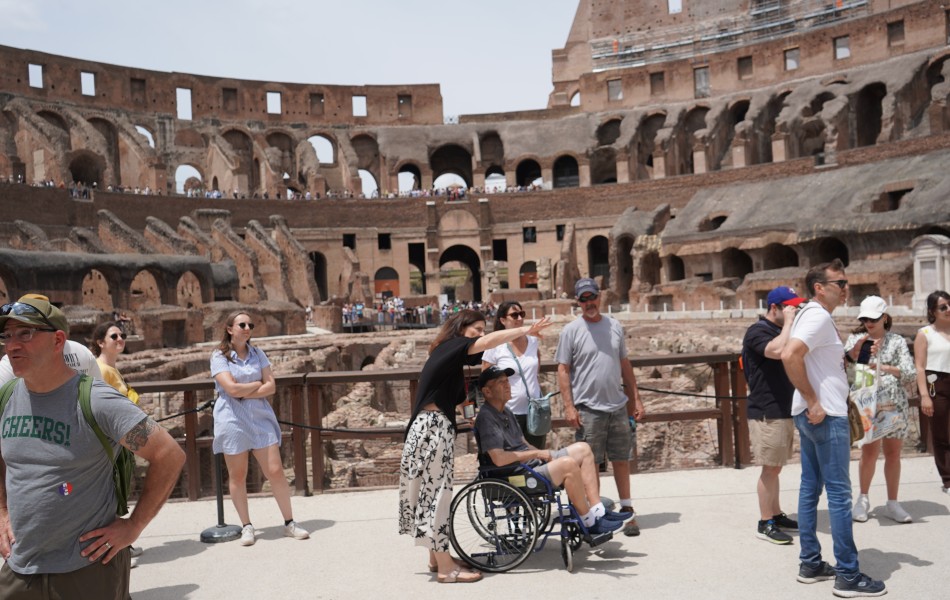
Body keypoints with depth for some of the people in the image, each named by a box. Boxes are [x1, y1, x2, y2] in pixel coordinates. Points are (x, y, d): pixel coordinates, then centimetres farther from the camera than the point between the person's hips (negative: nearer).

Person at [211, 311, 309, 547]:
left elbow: (271, 386, 1)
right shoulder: (219, 356, -3)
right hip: (233, 419, -3)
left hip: (260, 417, 3)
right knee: (237, 476, 6)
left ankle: (289, 523, 10)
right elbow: (232, 389, -16)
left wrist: (245, 393, -11)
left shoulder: (257, 354, 9)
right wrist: (258, 384, -2)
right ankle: (247, 527, 20)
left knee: (276, 472, -1)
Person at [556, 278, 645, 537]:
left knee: (622, 460, 10)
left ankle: (627, 510, 22)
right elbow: (563, 370, -4)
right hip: (588, 408, -4)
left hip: (618, 406, 4)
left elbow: (625, 365, 15)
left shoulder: (614, 327, 10)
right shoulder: (571, 330, -3)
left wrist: (636, 399, 11)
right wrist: (569, 406, -11)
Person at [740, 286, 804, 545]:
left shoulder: (780, 331, 17)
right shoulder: (757, 331, -12)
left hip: (785, 410, 9)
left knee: (775, 467, 15)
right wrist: (788, 322, -20)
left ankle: (776, 515, 24)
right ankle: (765, 524, 4)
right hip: (767, 413, -9)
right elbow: (777, 351, -31)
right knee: (770, 468, -4)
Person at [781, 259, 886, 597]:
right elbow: (790, 356, -29)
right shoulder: (818, 316, -15)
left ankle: (811, 564, 19)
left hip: (814, 415, 10)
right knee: (839, 493, -4)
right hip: (826, 416, -10)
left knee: (810, 489, 11)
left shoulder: (813, 315, 16)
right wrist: (813, 401, -24)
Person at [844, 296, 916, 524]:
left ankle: (893, 503, 18)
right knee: (869, 451, -7)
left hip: (895, 403, 1)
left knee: (893, 453, 5)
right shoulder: (855, 339, 7)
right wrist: (857, 349, -18)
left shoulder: (897, 341, 7)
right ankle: (863, 499, 11)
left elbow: (910, 373, -1)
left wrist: (884, 367, -14)